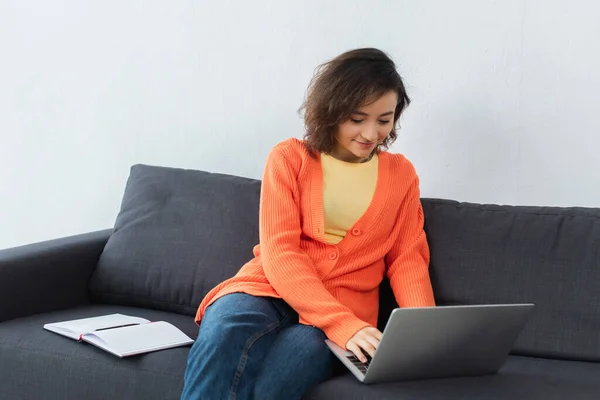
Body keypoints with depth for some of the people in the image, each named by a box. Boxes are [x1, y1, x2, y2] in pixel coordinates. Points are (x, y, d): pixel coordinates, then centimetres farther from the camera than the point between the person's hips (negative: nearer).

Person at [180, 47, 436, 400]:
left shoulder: (401, 174, 12)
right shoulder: (289, 159, 3)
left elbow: (407, 259, 9)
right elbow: (279, 254, -8)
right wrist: (343, 325, -23)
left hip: (344, 310, 1)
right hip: (268, 290, 0)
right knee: (224, 334, -38)